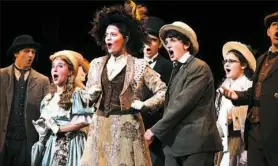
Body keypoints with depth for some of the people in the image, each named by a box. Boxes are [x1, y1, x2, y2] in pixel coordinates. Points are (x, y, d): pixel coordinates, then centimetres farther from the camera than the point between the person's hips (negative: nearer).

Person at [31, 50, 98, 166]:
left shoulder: (77, 94, -5)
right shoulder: (48, 98, 15)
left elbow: (84, 121, -14)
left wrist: (58, 128, -14)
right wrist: (42, 128, -3)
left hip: (69, 144, -6)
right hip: (49, 144, 6)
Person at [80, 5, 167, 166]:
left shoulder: (139, 65, 0)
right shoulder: (97, 64, 13)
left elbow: (163, 91, -2)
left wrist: (143, 105, -10)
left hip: (127, 127, -4)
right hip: (100, 127, 4)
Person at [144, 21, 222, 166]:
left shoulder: (199, 68, -8)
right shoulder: (177, 69, 19)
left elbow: (183, 103, -16)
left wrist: (156, 130, -13)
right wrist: (160, 130, 5)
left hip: (196, 141, -8)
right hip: (174, 142, 8)